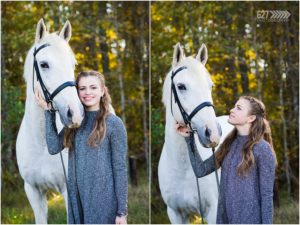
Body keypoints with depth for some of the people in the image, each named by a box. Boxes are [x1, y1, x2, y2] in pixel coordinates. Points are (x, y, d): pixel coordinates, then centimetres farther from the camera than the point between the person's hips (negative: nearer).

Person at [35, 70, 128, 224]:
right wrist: (48, 111, -3)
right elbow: (54, 148, -4)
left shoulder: (113, 123, -6)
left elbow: (120, 169, -8)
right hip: (76, 198, 5)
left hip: (103, 200, -5)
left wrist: (122, 211, -11)